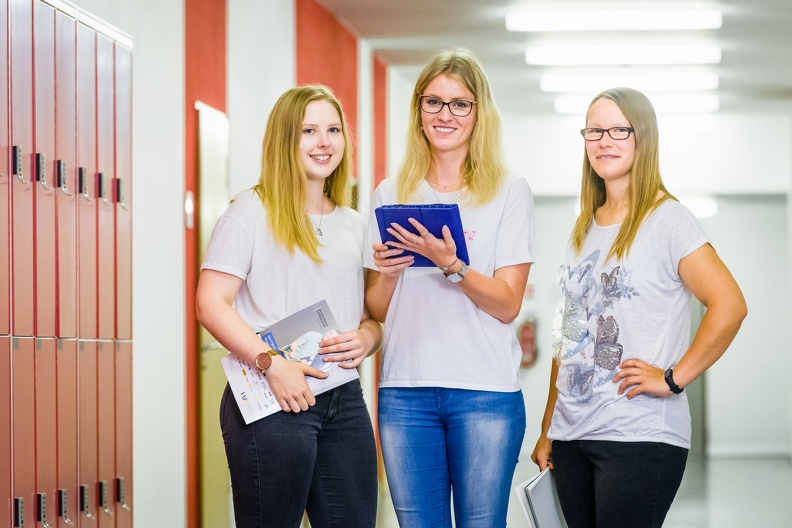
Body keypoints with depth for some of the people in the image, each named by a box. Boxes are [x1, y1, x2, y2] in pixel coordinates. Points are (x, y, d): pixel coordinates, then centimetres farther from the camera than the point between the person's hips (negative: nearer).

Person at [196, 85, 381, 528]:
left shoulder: (354, 225, 17)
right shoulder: (252, 211, -1)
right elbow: (211, 304, -9)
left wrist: (365, 339, -3)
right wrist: (272, 363, -19)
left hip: (344, 400, 6)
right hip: (271, 398, -5)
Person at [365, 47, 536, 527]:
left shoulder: (509, 191, 1)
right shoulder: (391, 195, 10)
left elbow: (507, 305, -5)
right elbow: (377, 311, 12)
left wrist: (450, 264, -20)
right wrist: (386, 272, -8)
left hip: (485, 392, -3)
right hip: (404, 391, 3)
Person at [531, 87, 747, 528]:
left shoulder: (667, 219, -5)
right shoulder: (584, 229, 16)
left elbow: (730, 305, -16)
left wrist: (673, 378, -16)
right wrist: (547, 431, 16)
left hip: (638, 439, -6)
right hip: (572, 437, 6)